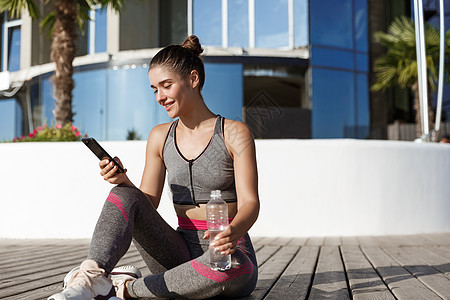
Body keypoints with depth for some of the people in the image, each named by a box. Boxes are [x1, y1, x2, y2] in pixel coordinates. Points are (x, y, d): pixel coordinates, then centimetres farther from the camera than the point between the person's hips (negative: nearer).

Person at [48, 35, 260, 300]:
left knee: (232, 267, -38)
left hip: (227, 251, -3)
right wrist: (123, 181, -13)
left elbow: (250, 202, -13)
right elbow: (148, 203, 9)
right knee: (125, 195, -15)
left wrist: (233, 232, -35)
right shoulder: (160, 137, 9)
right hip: (183, 252, 4)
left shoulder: (235, 133, -5)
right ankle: (89, 278, -36)